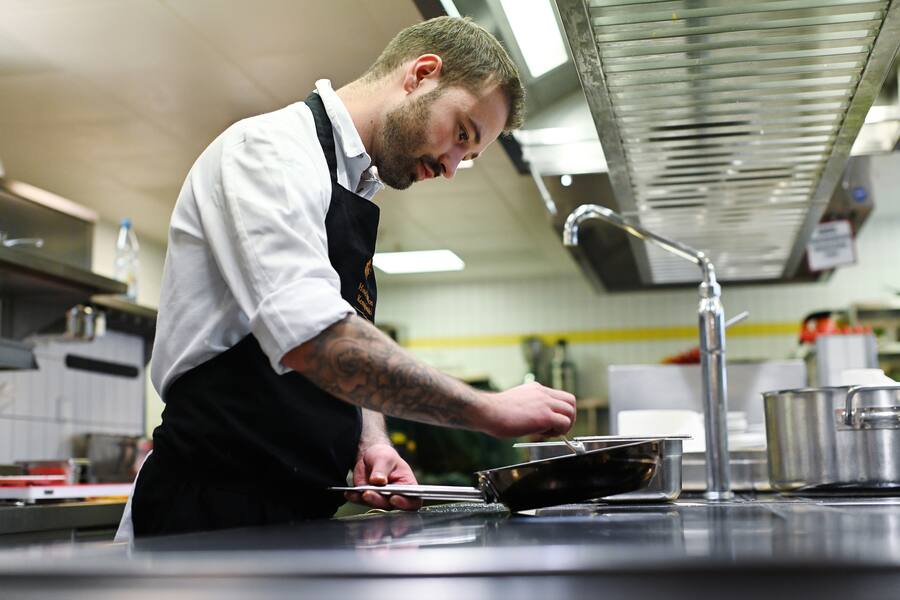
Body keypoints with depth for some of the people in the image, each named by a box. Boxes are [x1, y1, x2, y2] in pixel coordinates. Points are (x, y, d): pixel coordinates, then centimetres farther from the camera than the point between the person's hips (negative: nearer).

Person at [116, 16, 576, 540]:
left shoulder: (350, 192, 17)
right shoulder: (273, 146, -13)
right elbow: (312, 339, -29)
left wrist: (369, 440, -1)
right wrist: (488, 410, -22)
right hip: (218, 508, -8)